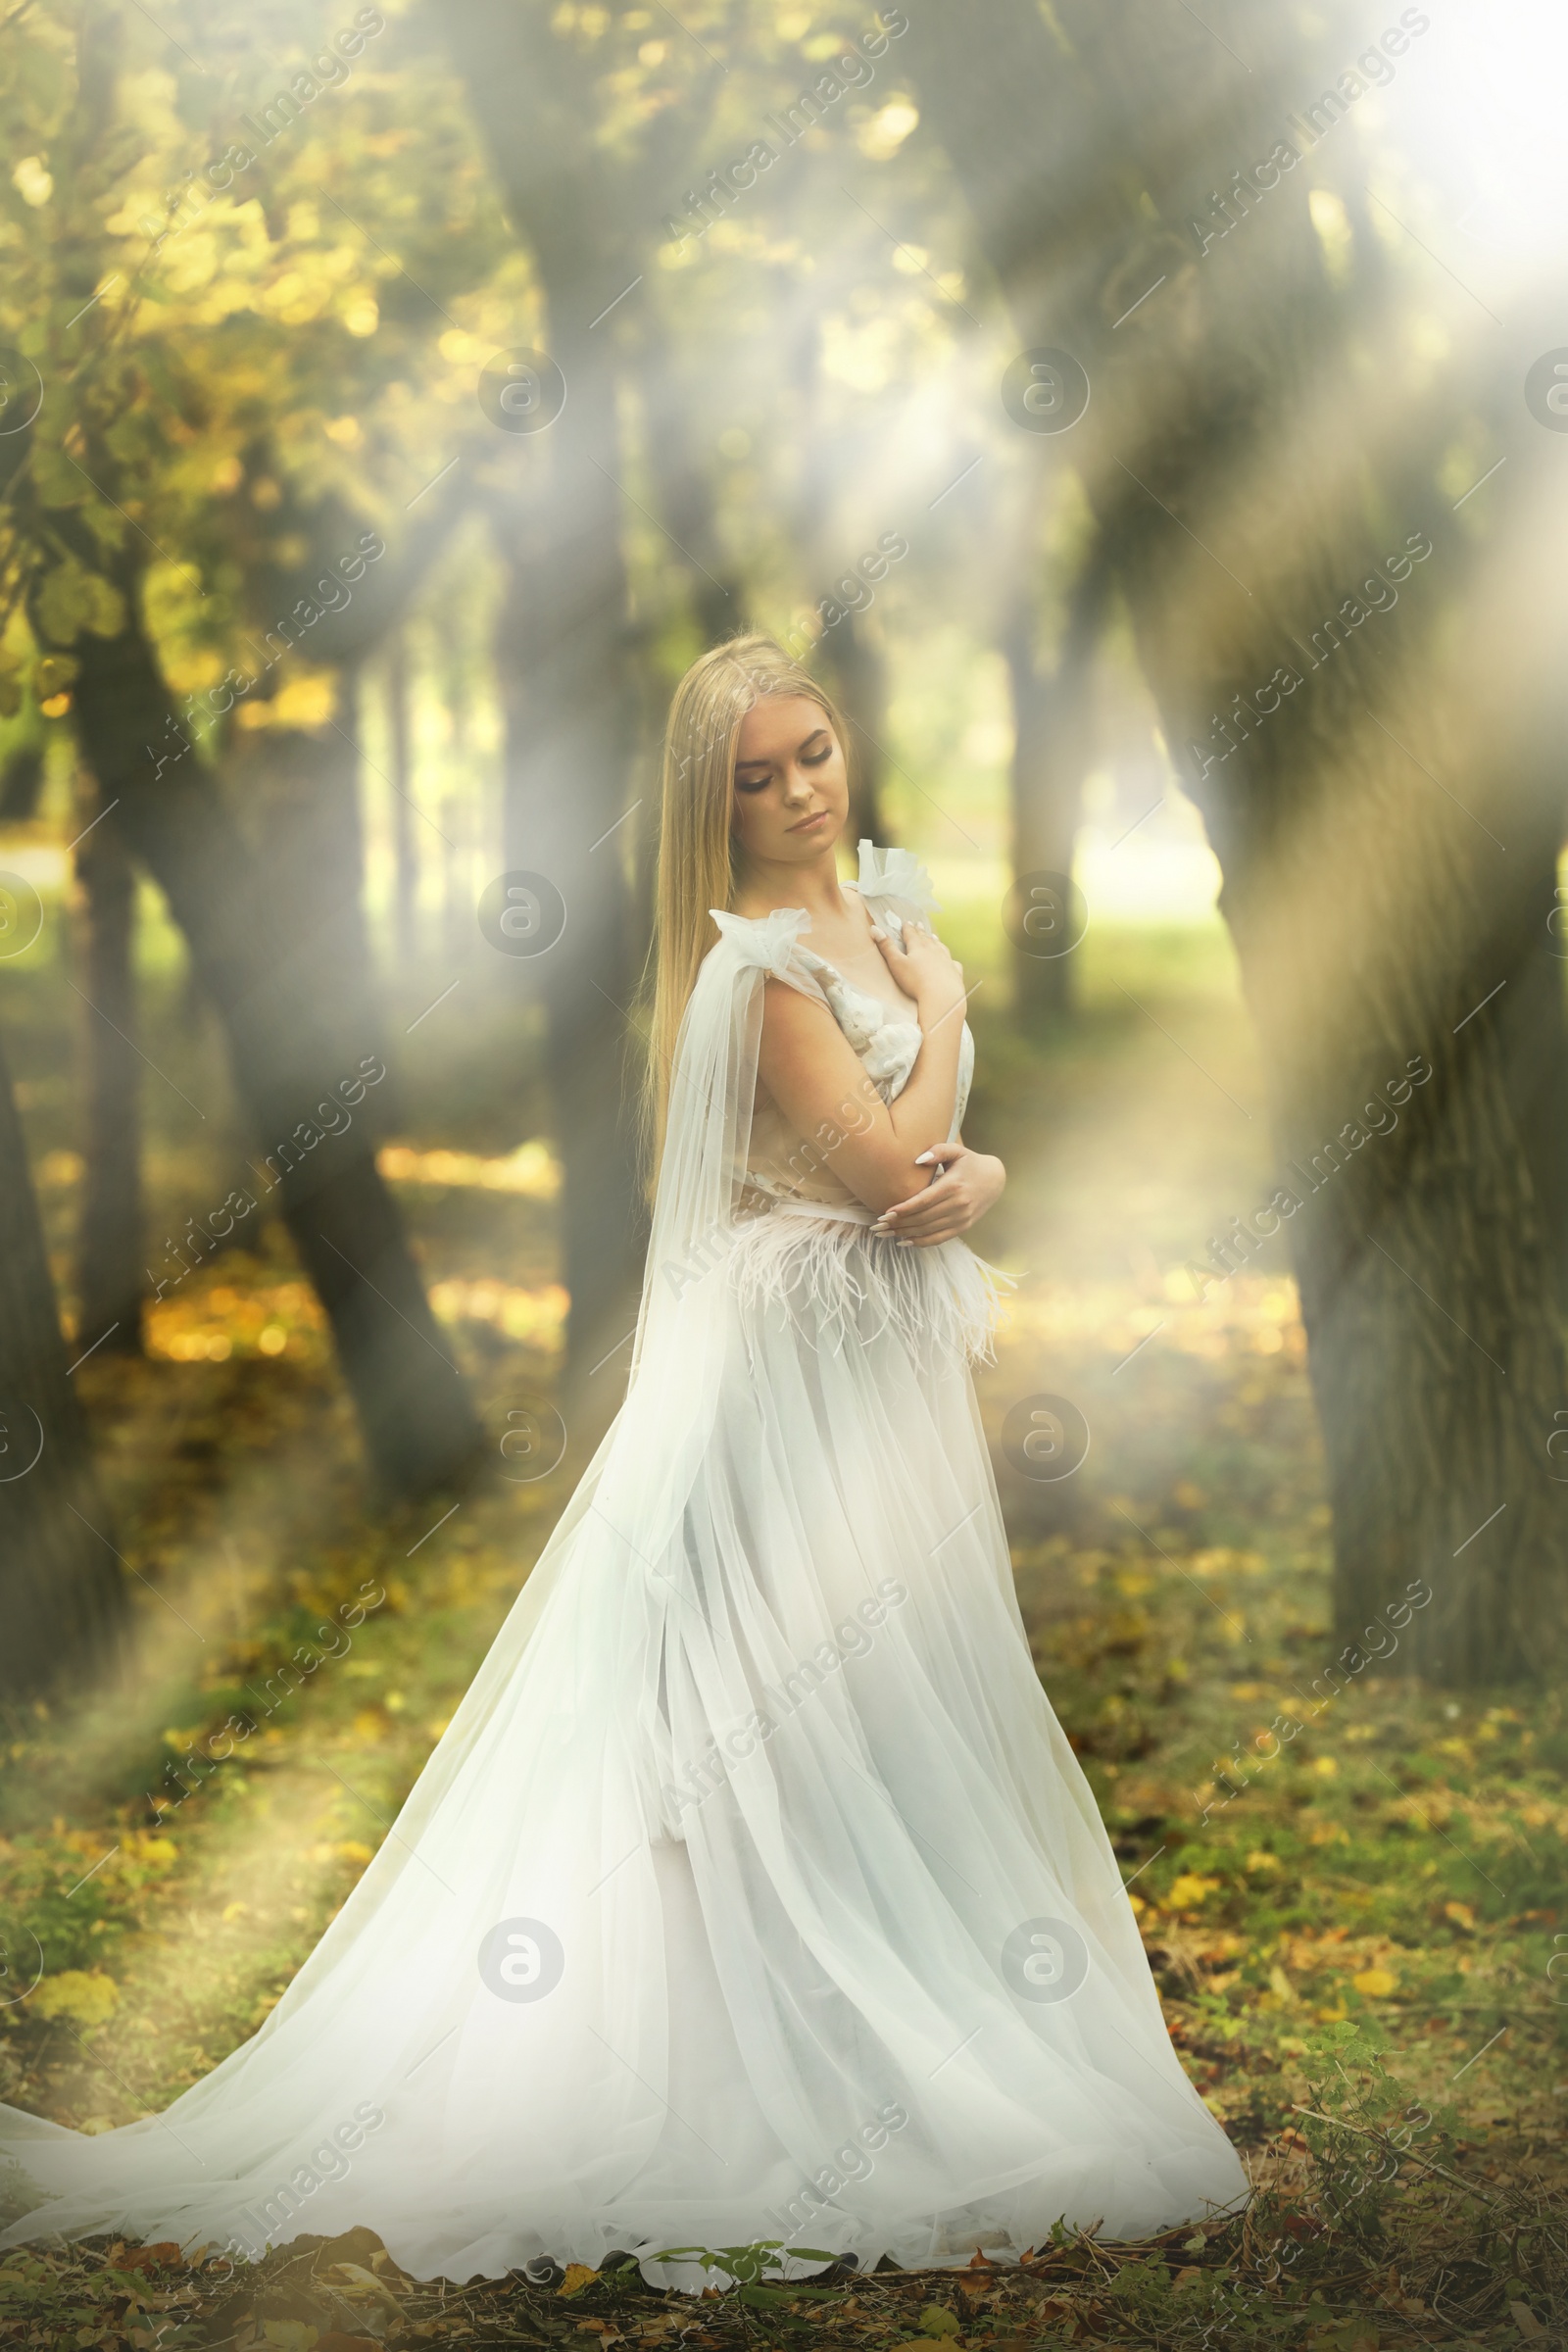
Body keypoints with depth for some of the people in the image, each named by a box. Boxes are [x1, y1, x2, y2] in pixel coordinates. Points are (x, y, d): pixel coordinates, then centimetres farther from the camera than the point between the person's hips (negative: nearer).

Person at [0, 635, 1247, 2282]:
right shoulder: (755, 959, -14)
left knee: (882, 1698, 11)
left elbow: (941, 1162, 14)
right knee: (786, 1702, -7)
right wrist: (940, 1006, -5)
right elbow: (888, 1159, -19)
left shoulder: (882, 914, 12)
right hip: (796, 1359, -9)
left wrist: (971, 1179, -9)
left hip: (892, 1356, 9)